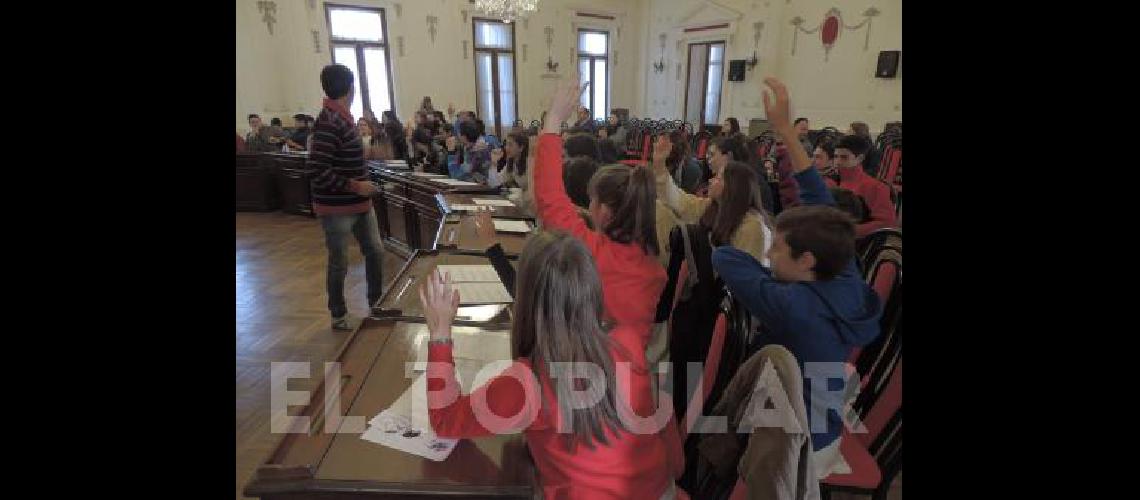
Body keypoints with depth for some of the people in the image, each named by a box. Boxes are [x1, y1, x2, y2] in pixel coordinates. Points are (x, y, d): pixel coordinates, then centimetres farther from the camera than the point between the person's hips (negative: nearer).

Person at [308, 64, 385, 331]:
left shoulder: (342, 116, 9)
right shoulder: (329, 122, -20)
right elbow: (317, 170, -25)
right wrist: (354, 186, -21)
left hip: (360, 203, 9)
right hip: (337, 207, -9)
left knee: (375, 252, 14)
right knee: (339, 263, 5)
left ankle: (376, 304, 30)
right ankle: (339, 316, 23)